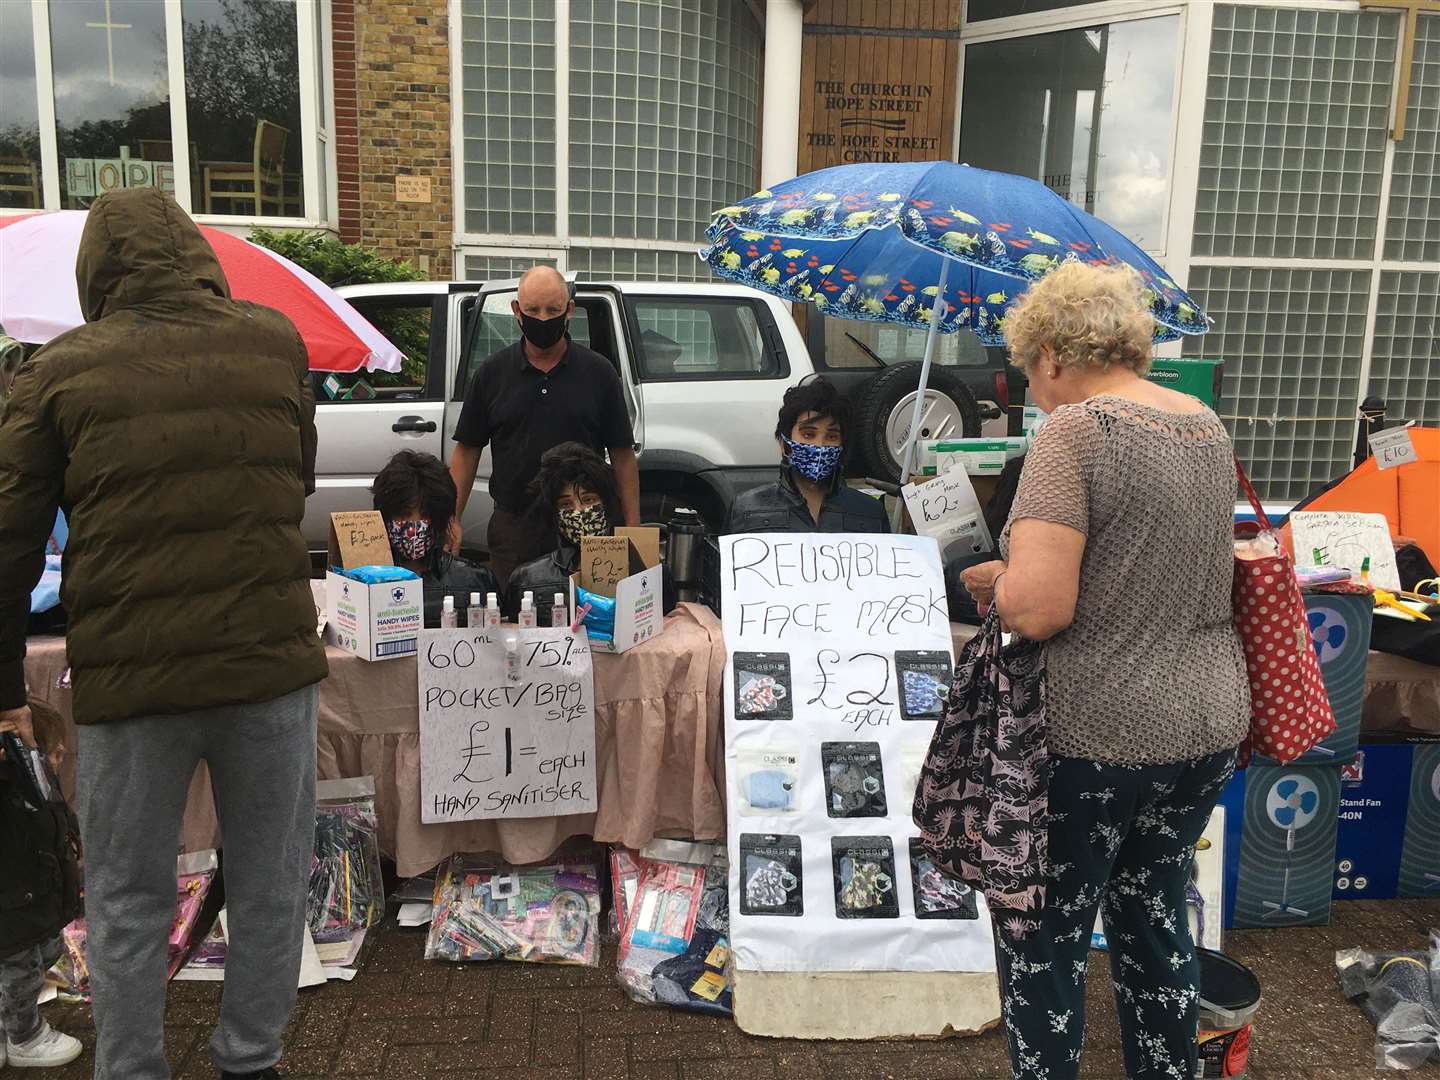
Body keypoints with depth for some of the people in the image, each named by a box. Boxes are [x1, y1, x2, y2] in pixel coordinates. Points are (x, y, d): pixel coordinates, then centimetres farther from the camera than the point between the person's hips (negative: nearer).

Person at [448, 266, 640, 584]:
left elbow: (622, 455, 4)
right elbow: (467, 451, 9)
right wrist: (452, 520, 0)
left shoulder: (598, 372, 4)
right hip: (512, 531, 1)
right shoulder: (492, 373, 6)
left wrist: (633, 529, -3)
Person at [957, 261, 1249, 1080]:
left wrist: (1000, 582, -5)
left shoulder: (1076, 431, -18)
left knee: (1045, 938, 11)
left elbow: (1037, 608, -27)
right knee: (1155, 914, 25)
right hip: (1209, 722, 8)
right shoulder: (1207, 425, 6)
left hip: (1099, 735, -8)